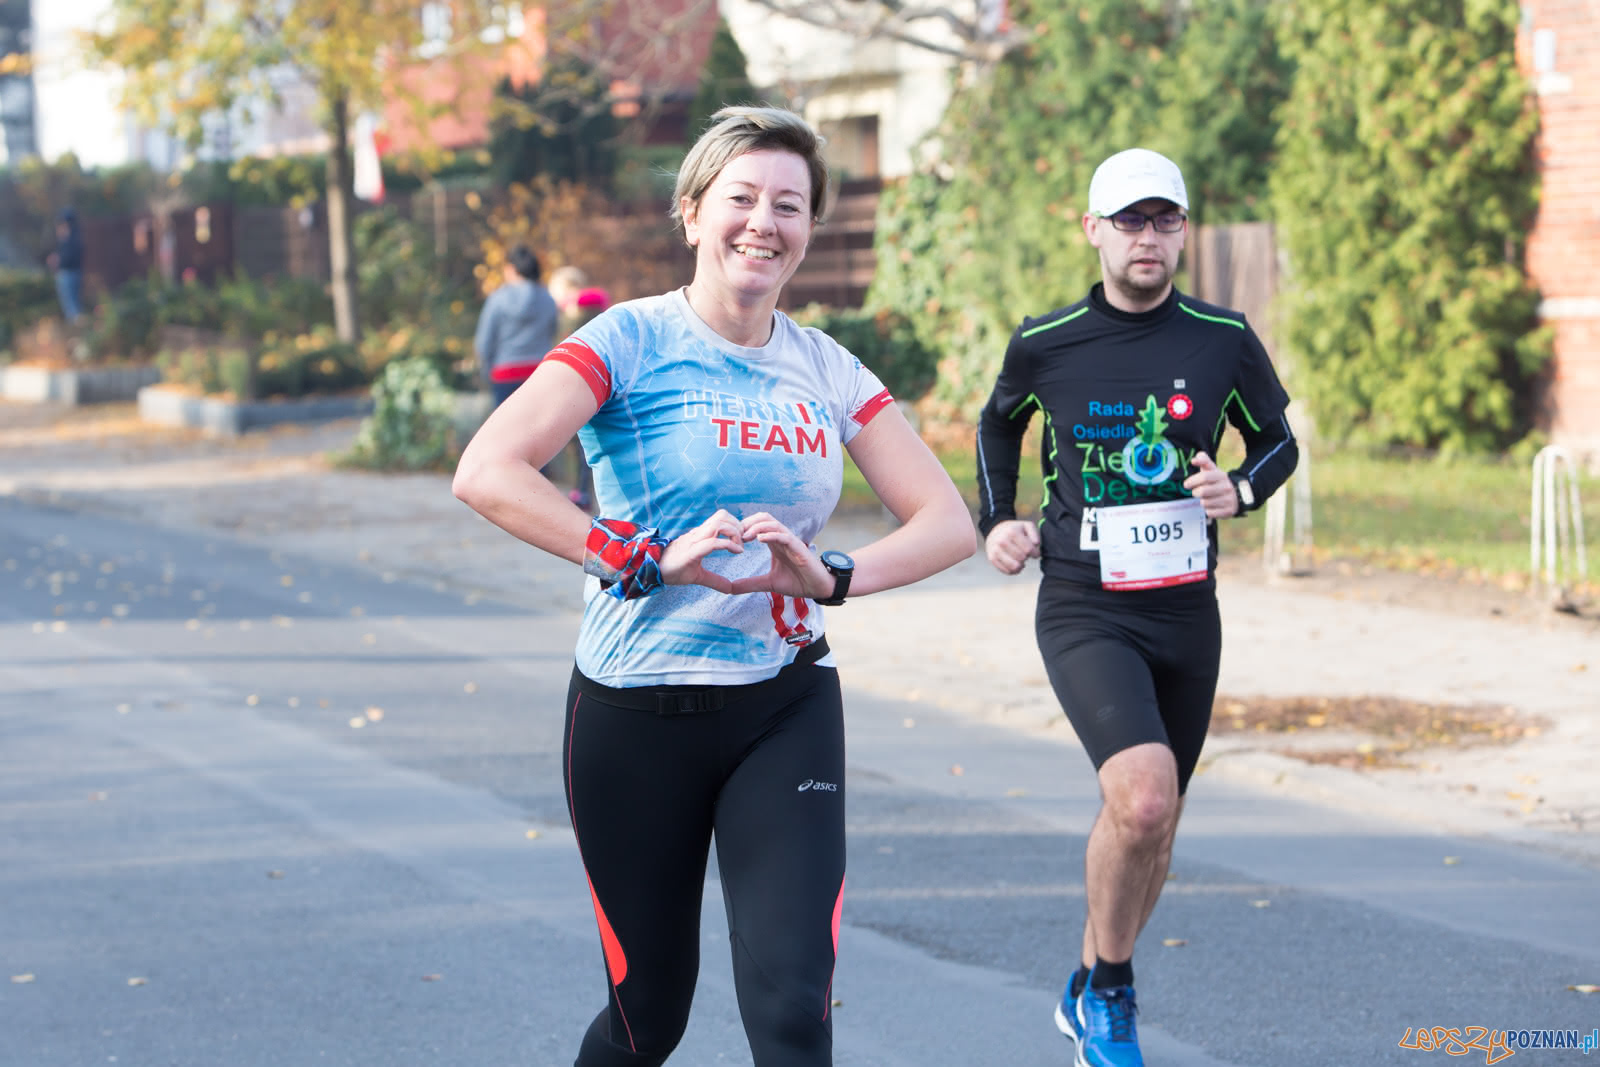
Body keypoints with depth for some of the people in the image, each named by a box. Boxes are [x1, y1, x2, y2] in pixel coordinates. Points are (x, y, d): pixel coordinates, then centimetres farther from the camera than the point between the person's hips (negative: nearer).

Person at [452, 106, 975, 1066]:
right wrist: (650, 559, -25)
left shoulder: (827, 370, 6)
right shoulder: (632, 340, -8)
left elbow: (950, 521, 3)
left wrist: (830, 578, -16)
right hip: (637, 713, -3)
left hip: (788, 708, 3)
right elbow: (485, 472, -21)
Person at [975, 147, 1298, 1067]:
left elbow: (1279, 442, 13)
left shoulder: (1224, 339, -1)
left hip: (1186, 612, 3)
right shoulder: (1044, 343, -3)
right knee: (1142, 797, -25)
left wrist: (1242, 490, -8)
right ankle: (1110, 989, -3)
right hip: (1084, 612, -3)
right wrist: (998, 521, 7)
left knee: (1153, 826, 12)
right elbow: (999, 422, 19)